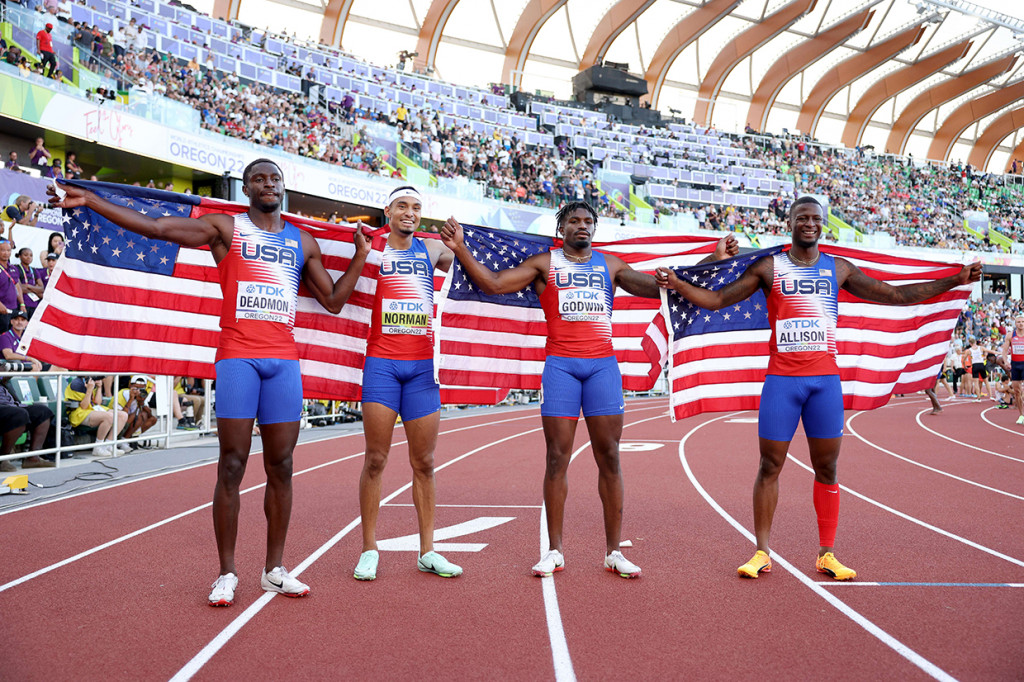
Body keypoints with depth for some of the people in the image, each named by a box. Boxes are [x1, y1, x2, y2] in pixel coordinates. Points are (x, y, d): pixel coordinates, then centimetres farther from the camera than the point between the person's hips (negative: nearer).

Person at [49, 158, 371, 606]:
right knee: (232, 466, -3)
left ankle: (275, 570, 15)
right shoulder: (225, 229, 7)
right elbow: (154, 227, 1)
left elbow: (333, 301, 19)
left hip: (284, 360, 3)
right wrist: (89, 200, -4)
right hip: (237, 356, -3)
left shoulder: (303, 242, 17)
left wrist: (360, 258, 11)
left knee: (281, 467, 5)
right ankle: (227, 574, 7)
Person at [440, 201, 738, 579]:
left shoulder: (610, 265, 17)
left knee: (609, 456, 0)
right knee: (557, 457, -1)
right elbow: (493, 283, 2)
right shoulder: (544, 263, 10)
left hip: (603, 364, 2)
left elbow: (657, 287, 15)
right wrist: (460, 248, -10)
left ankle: (613, 552, 8)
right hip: (560, 364, -2)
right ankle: (554, 551, 9)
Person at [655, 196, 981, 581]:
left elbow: (896, 295, 14)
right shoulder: (769, 268, 4)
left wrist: (954, 281, 9)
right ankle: (762, 553, 10)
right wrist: (677, 284, -15)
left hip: (825, 379, 2)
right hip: (782, 379, -2)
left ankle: (827, 554, 16)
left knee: (826, 467, 6)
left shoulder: (839, 269, 11)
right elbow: (717, 299, 1)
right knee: (770, 466, 0)